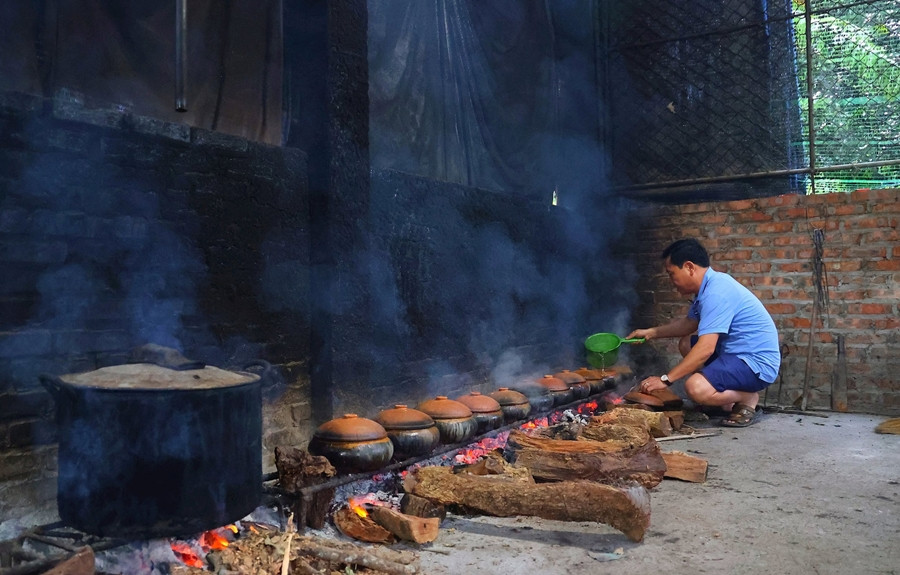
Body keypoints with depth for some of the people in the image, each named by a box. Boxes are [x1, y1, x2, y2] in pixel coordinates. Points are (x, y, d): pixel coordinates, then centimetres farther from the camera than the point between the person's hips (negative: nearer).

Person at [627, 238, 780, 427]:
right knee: (686, 344, 21)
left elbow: (706, 349, -29)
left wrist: (665, 379, -25)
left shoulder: (716, 292, -23)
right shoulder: (708, 286, 9)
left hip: (757, 363, -11)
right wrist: (651, 332, 20)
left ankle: (748, 398, -2)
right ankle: (727, 399, 12)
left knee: (696, 388, -31)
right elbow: (689, 323, 25)